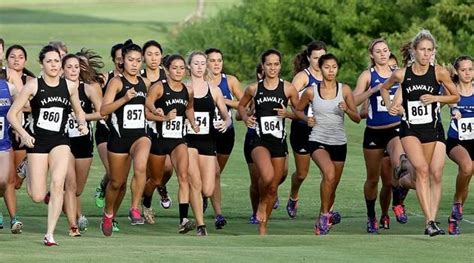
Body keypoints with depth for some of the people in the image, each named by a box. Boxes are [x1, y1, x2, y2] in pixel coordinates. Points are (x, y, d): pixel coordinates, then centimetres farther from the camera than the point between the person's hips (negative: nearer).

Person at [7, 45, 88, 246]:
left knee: (58, 183, -22)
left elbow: (78, 111, 20)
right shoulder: (33, 86, -5)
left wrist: (82, 124, -1)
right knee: (37, 197, -4)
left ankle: (50, 234, -14)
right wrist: (24, 135, -15)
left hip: (60, 140, 2)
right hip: (38, 141, -2)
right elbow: (12, 114, -2)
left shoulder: (69, 86, 5)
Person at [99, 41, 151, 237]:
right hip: (119, 136, -2)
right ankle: (108, 215, 36)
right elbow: (103, 110, -17)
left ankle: (135, 209, -18)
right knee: (117, 182, 9)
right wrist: (125, 98, -26)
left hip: (140, 134, 2)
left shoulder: (145, 83, 9)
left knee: (140, 167, -29)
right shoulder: (117, 82, -6)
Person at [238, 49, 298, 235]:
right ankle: (262, 203, 2)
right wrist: (245, 118, 1)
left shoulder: (288, 89, 2)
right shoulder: (253, 89, 3)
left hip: (279, 141, 2)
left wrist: (288, 114, -11)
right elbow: (241, 106, 20)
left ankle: (263, 227, 25)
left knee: (273, 188, 7)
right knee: (267, 176, -30)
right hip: (259, 140, -2)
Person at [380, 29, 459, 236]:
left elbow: (455, 97, 5)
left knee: (419, 176, 10)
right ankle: (430, 222, -22)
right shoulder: (401, 74, -6)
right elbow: (384, 88, 15)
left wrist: (435, 98, -11)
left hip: (431, 129, 2)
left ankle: (401, 182, 48)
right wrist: (389, 105, -1)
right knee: (422, 169, -21)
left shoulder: (439, 73, -6)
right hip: (409, 129, -2)